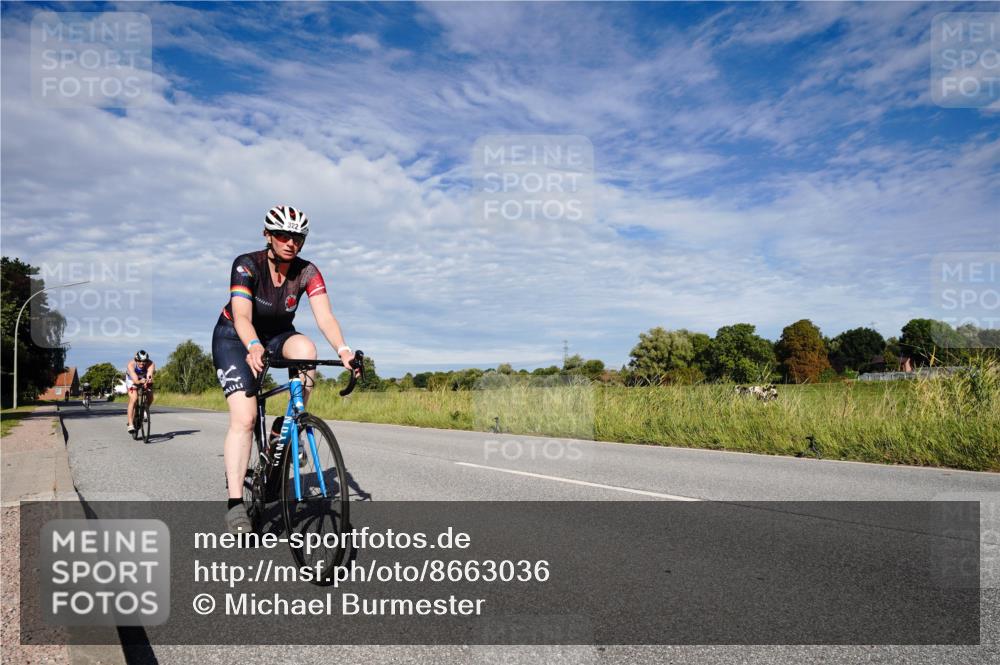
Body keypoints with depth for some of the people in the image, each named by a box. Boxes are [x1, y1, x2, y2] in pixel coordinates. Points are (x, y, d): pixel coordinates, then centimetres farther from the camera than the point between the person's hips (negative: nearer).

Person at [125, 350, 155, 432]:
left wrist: (148, 379, -77)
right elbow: (135, 379, -49)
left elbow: (150, 374, -54)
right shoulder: (131, 365, -36)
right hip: (132, 380, -2)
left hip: (145, 380, 2)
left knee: (150, 398, -14)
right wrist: (140, 381, -72)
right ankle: (130, 424, -21)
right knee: (133, 399, -22)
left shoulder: (151, 364, -34)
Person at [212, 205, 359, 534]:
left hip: (276, 335, 3)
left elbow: (324, 316, -28)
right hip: (235, 337, -3)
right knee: (244, 417, -19)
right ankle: (235, 502, -15)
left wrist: (343, 350, -47)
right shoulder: (247, 265, -24)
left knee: (305, 349, -33)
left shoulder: (307, 272, -17)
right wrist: (254, 347, -58)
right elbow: (242, 316, -37)